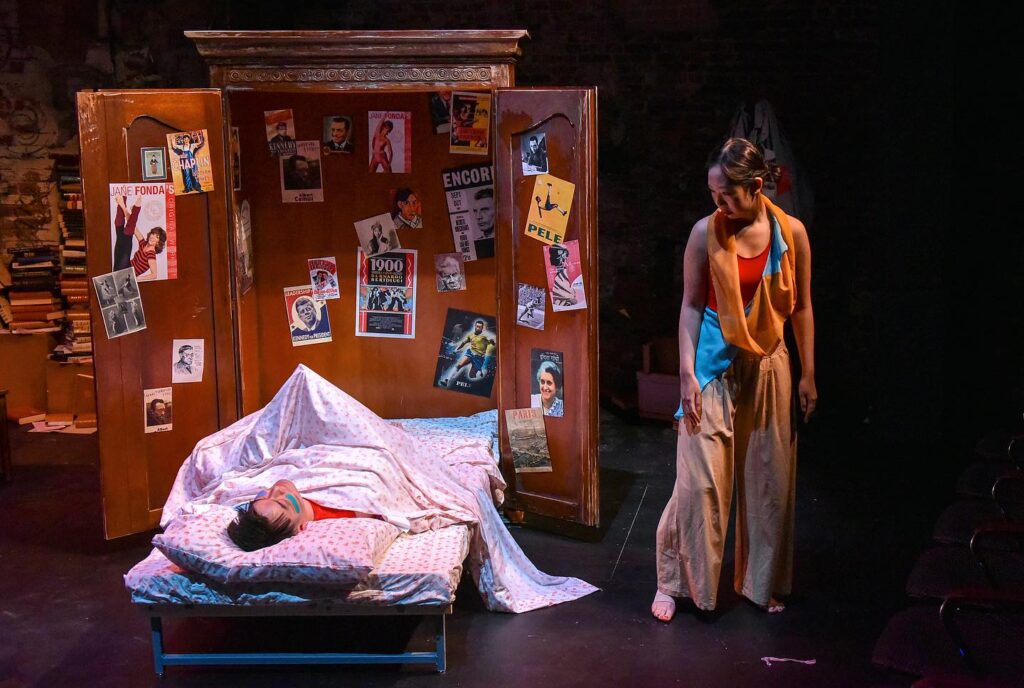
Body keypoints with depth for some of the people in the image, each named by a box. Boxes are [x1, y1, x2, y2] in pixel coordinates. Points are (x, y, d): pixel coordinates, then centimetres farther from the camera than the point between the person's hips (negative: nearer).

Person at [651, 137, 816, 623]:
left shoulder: (791, 232, -4)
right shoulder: (706, 233, -9)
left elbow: (801, 308, 3)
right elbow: (691, 305, -4)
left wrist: (808, 375, 4)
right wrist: (687, 373, -10)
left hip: (767, 367, 3)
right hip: (714, 365, -2)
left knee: (768, 478, 11)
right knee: (699, 478, -4)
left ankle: (761, 582, 28)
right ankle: (674, 580, 11)